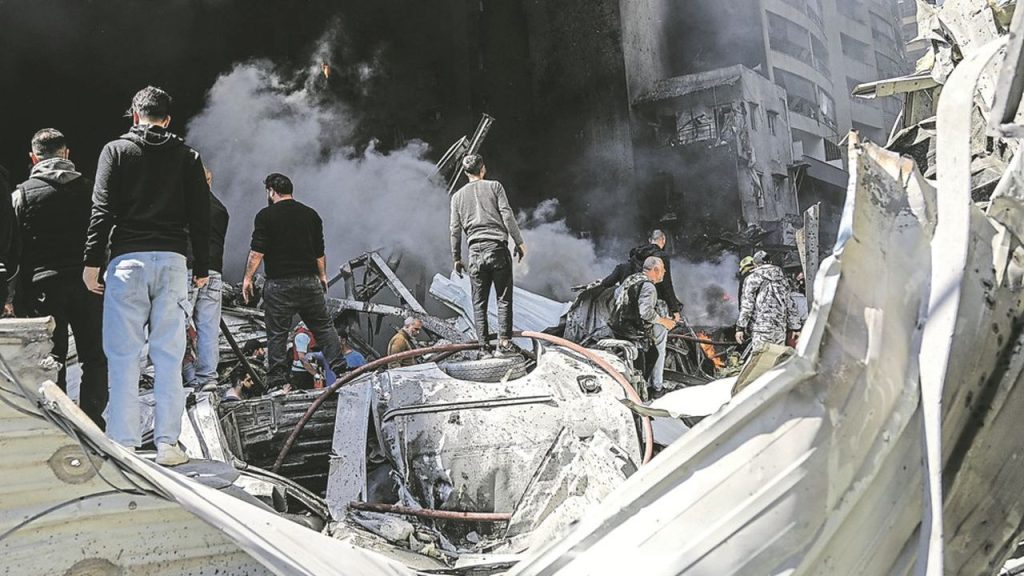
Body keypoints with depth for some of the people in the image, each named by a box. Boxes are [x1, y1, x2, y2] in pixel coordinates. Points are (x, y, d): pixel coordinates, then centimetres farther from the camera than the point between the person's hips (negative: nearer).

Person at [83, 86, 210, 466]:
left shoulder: (116, 150, 5)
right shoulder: (188, 157, 11)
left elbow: (102, 210, -2)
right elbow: (201, 217, 8)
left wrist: (92, 261, 0)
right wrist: (202, 268, 14)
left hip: (127, 260, -1)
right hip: (172, 262, 2)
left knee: (123, 355, 2)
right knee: (169, 356, 3)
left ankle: (123, 444, 2)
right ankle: (167, 444, 3)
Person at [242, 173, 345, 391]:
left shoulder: (266, 215, -2)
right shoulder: (311, 214, 11)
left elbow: (257, 251, -8)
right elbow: (320, 252, 14)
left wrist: (248, 278, -2)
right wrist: (323, 276, 24)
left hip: (279, 283, -3)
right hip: (310, 281, 4)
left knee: (277, 333, 1)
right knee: (324, 327, 10)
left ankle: (277, 381, 1)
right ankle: (340, 369, 5)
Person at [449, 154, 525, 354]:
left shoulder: (457, 196, 13)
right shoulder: (494, 186, 6)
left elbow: (455, 230, 12)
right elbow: (507, 215, -3)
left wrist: (456, 258, 18)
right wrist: (519, 242, 2)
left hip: (476, 252, 2)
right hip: (498, 248, -2)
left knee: (479, 302, 7)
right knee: (504, 298, 2)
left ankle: (484, 344, 4)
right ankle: (504, 340, -4)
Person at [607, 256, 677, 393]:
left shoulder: (630, 278, 9)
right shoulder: (648, 287, -19)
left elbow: (617, 293, 24)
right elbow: (646, 312, -30)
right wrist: (663, 321, -15)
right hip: (633, 333, -9)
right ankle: (657, 386, 14)